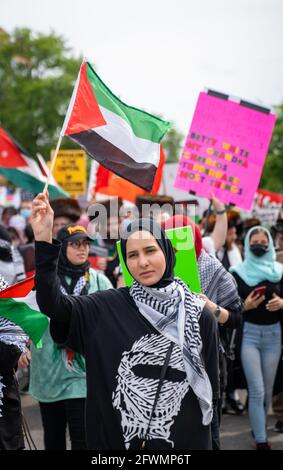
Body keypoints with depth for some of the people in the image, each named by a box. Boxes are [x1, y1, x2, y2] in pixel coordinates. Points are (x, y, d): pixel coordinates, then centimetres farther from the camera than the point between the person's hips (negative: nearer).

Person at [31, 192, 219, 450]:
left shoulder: (199, 314, -4)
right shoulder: (108, 307, -3)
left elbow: (211, 386, 1)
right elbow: (51, 303, -16)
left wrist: (209, 442, 1)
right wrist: (44, 240, -25)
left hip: (186, 440, 0)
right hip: (117, 438, 1)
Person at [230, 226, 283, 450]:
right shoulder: (239, 272, -1)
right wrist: (245, 306, -18)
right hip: (249, 334, -3)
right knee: (257, 391, -6)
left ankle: (259, 427, 32)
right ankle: (261, 441, -1)